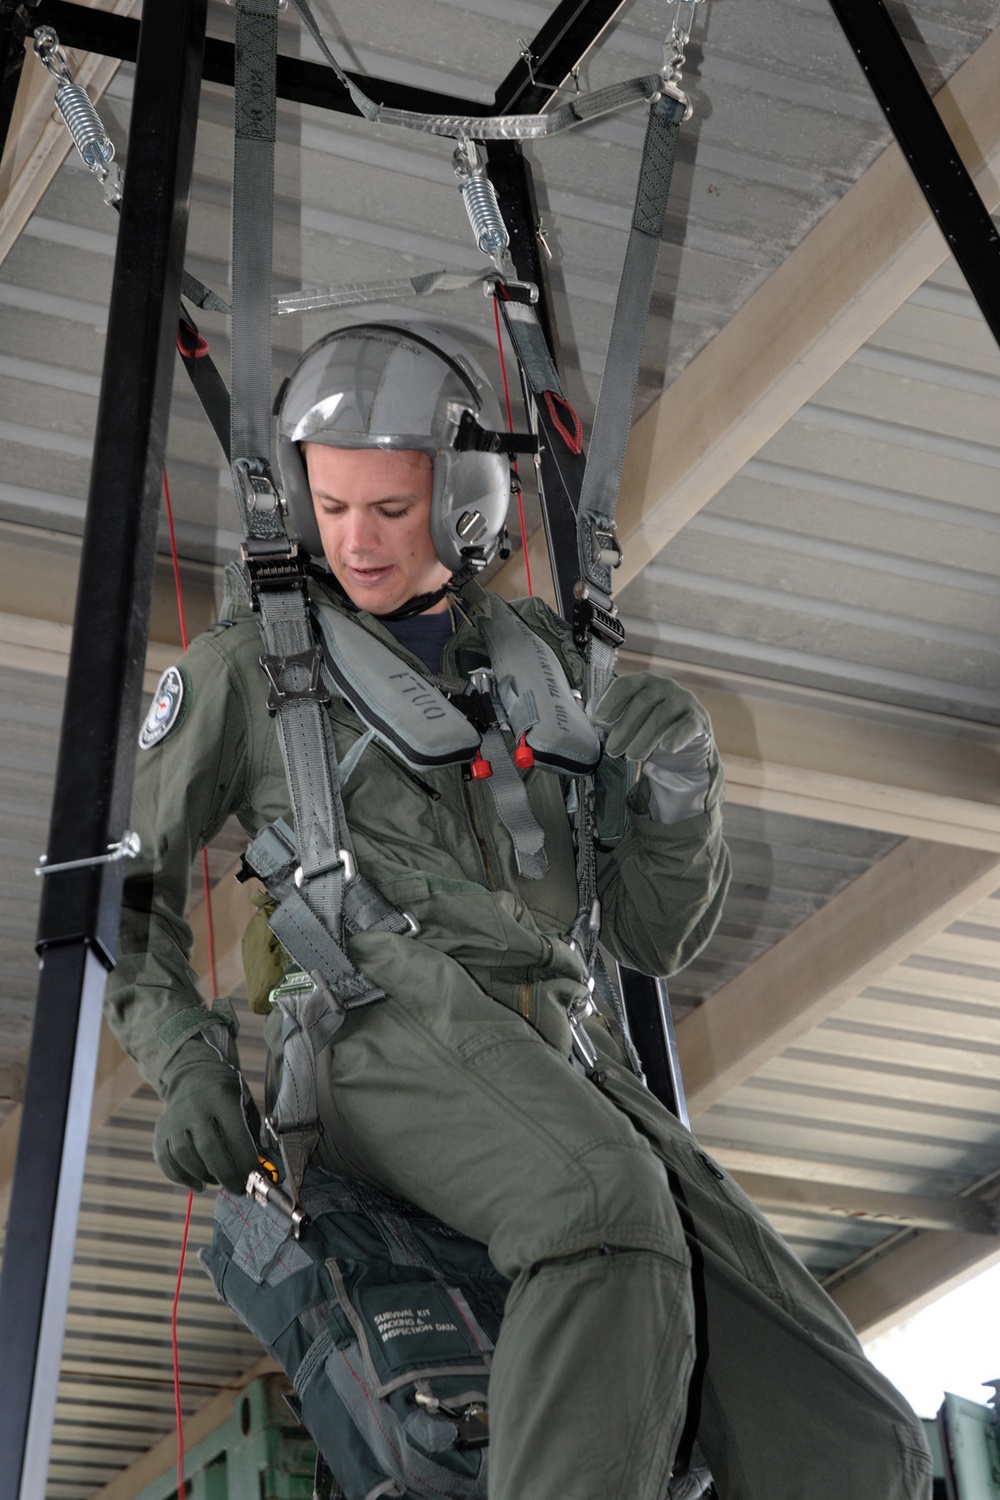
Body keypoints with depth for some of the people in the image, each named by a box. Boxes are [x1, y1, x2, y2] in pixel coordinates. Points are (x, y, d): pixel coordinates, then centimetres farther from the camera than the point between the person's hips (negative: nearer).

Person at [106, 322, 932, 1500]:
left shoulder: (539, 662, 22)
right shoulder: (247, 661, 14)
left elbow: (656, 936, 19)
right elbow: (122, 882, 17)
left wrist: (679, 785, -3)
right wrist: (181, 1061, -2)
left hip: (561, 1067, 4)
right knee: (614, 1220, -41)